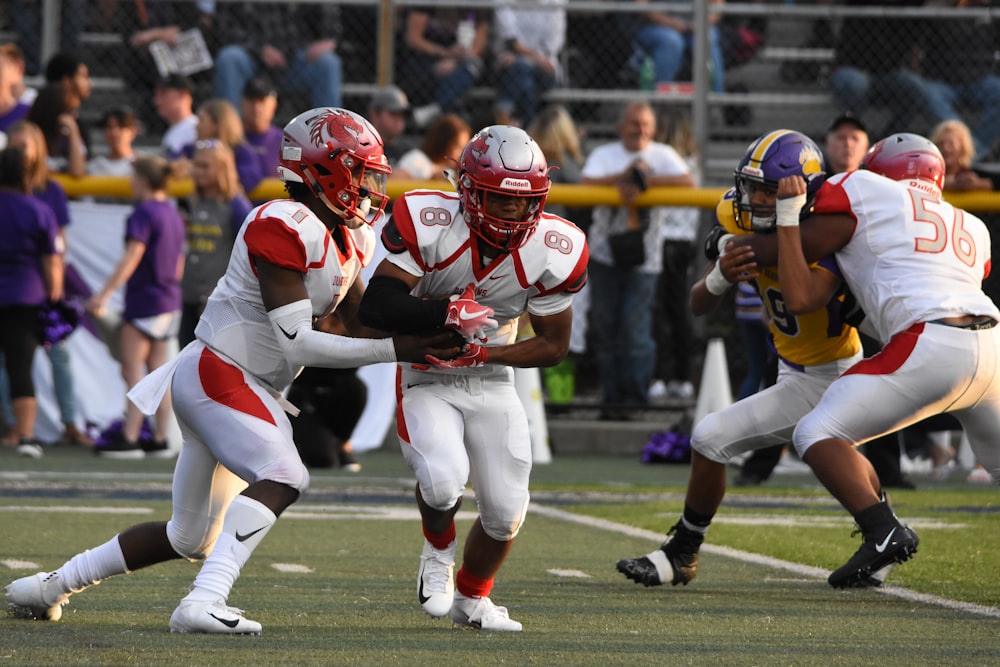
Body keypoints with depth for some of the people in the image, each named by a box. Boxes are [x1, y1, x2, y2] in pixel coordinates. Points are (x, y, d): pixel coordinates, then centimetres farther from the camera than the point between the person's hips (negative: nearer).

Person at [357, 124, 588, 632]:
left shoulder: (552, 251, -14)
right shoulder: (429, 225, -23)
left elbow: (554, 345, -4)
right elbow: (375, 306, -27)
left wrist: (488, 352, -19)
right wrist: (448, 313, -38)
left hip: (493, 384, 4)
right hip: (427, 381, -3)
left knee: (505, 513, 1)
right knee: (443, 480, -29)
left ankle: (472, 599, 33)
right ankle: (438, 551, 8)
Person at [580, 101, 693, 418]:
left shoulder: (662, 155, 5)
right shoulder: (603, 155, 8)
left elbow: (687, 182, -12)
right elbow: (587, 184, -9)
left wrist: (644, 181, -18)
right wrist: (625, 177, -18)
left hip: (643, 260, -2)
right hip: (605, 254, 2)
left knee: (635, 331, -10)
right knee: (605, 329, 3)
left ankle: (636, 399, -3)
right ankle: (612, 398, 12)